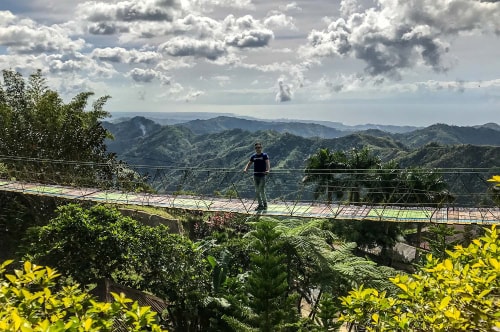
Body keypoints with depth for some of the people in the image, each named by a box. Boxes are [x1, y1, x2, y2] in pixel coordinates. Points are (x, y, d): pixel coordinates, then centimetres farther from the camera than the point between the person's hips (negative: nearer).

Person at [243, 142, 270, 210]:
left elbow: (267, 163, -18)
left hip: (262, 175, -5)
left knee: (262, 190, -8)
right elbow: (249, 163, 7)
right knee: (257, 191, 7)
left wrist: (268, 170, -36)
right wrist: (245, 169, -13)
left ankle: (265, 204, 7)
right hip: (255, 175, 5)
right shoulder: (253, 156, 10)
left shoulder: (264, 155, -4)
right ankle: (260, 205, 16)